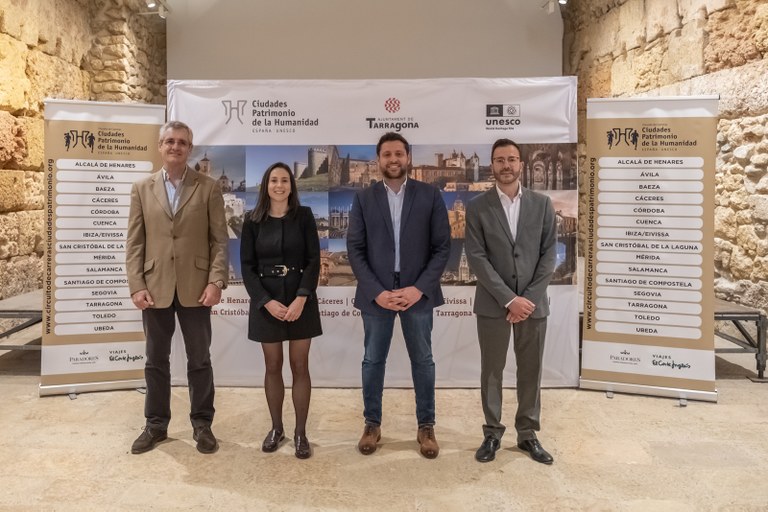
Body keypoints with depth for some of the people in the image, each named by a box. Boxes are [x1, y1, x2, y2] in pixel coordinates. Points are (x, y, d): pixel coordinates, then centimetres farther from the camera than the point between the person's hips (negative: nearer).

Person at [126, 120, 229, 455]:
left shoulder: (208, 188, 2)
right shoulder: (142, 188, 7)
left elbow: (219, 240, -2)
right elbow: (134, 243, 4)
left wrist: (216, 281, -12)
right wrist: (136, 286, -4)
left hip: (195, 287, -2)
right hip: (155, 288, 2)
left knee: (199, 360, 7)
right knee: (156, 360, 12)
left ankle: (202, 425, 21)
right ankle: (156, 425, 27)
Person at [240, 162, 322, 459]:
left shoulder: (304, 216, 0)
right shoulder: (253, 222, 2)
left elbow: (314, 260, -4)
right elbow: (247, 267, -1)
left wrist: (301, 299, -16)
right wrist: (267, 302, -13)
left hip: (300, 299, -1)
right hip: (266, 302, 1)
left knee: (300, 366, 2)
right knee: (273, 366, 8)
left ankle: (300, 432, 13)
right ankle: (276, 428, 24)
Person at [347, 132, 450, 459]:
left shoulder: (430, 196, 1)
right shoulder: (363, 199, 3)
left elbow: (442, 246, -2)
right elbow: (355, 250, -1)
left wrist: (419, 288, -12)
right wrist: (376, 291, -12)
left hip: (417, 292, 0)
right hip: (375, 293, 1)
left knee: (423, 361, 9)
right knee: (373, 361, 9)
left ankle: (426, 426, 24)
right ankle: (372, 424, 25)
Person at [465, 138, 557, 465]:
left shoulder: (542, 204, 4)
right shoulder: (477, 207, -2)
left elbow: (549, 255, 1)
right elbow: (476, 258, -8)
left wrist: (529, 297, -10)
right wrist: (509, 299, -15)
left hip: (533, 303, 2)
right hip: (493, 304, -1)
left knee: (530, 371, 10)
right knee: (492, 371, 8)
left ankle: (527, 434, 26)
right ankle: (492, 433, 23)